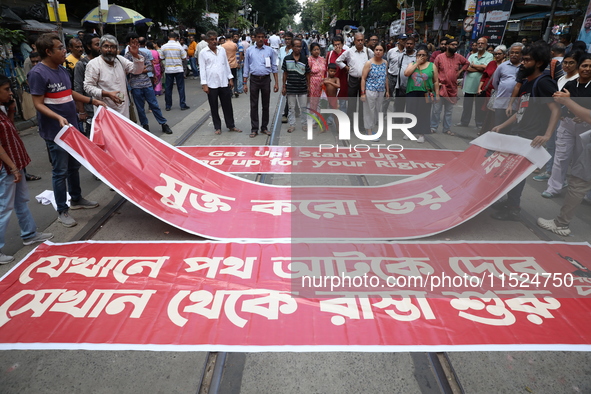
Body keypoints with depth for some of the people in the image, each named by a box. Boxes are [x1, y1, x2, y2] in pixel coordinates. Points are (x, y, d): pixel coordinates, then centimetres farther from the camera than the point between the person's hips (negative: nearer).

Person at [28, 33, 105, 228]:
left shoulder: (62, 70, 9)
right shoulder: (38, 73, -16)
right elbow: (38, 104, -18)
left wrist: (92, 101, 21)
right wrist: (58, 117, -33)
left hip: (71, 127, 8)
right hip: (55, 131, -8)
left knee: (74, 166, 19)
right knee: (60, 171, 0)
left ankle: (76, 199, 36)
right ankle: (62, 211, 12)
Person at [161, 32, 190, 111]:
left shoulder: (164, 47, -3)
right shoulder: (179, 46, -8)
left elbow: (162, 58, 6)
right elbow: (184, 57, -3)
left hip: (168, 70, 2)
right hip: (178, 69, -2)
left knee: (168, 88, 7)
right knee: (181, 87, 5)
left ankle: (168, 106, 11)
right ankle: (183, 105, 4)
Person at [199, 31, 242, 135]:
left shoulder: (222, 49, 8)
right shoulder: (203, 53, -2)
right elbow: (202, 69, -3)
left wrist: (230, 78, 10)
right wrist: (204, 84, -8)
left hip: (224, 83, 3)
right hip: (211, 84, -3)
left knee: (227, 105, 8)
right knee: (214, 107, 5)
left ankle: (231, 125, 19)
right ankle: (217, 127, 16)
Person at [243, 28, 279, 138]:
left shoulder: (270, 50, 3)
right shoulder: (250, 50, 4)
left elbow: (274, 67, 6)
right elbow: (246, 67, 6)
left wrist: (276, 83, 0)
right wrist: (245, 83, 2)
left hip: (266, 79, 0)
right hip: (254, 79, 0)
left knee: (266, 105, 7)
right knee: (254, 105, 2)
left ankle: (264, 127, 19)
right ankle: (254, 129, 9)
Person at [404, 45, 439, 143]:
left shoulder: (432, 66, 5)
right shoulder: (412, 64, 9)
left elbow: (436, 81, 5)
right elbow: (406, 73, -10)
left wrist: (437, 94, 0)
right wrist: (417, 63, -8)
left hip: (426, 94, -1)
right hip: (412, 93, 2)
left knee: (423, 114, 1)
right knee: (411, 112, 7)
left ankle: (421, 134, 10)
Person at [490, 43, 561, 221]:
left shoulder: (543, 82, -12)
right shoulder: (526, 82, 15)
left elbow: (556, 109, -20)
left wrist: (547, 135, -32)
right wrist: (501, 126, 18)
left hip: (532, 138, -8)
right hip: (520, 134, 9)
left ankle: (513, 209, 7)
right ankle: (510, 202, 27)